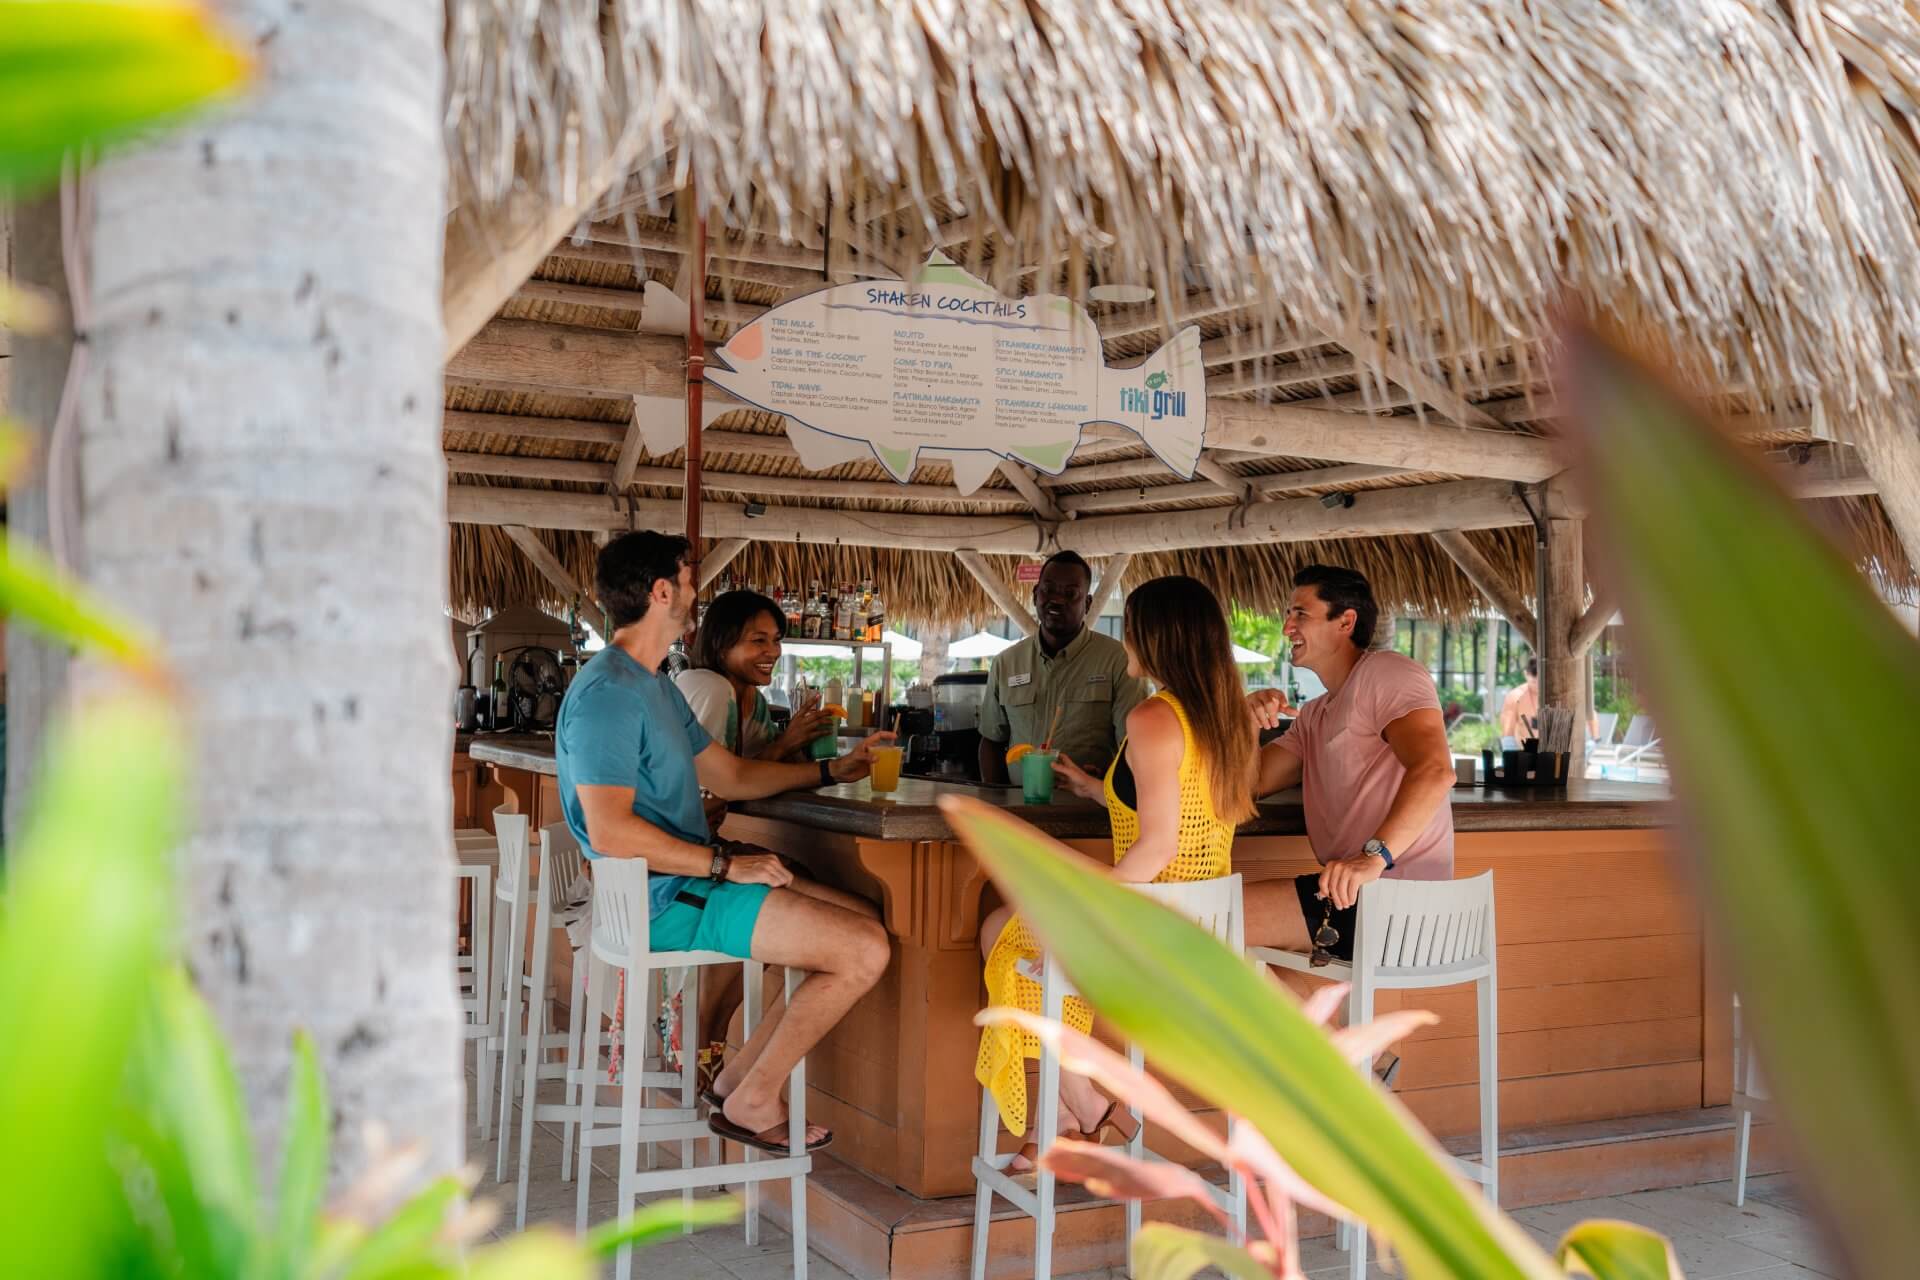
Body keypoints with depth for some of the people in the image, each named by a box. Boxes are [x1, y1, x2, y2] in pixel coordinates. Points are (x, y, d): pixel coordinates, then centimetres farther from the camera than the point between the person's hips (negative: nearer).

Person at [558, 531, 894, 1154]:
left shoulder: (655, 687, 18)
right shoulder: (606, 693, -17)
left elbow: (732, 776, 23)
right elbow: (610, 831, -25)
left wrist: (834, 770, 21)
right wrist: (726, 864, -21)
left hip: (691, 876, 11)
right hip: (663, 899, -11)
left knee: (864, 921, 10)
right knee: (865, 951, -15)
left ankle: (739, 1075, 11)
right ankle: (751, 1101, 0)